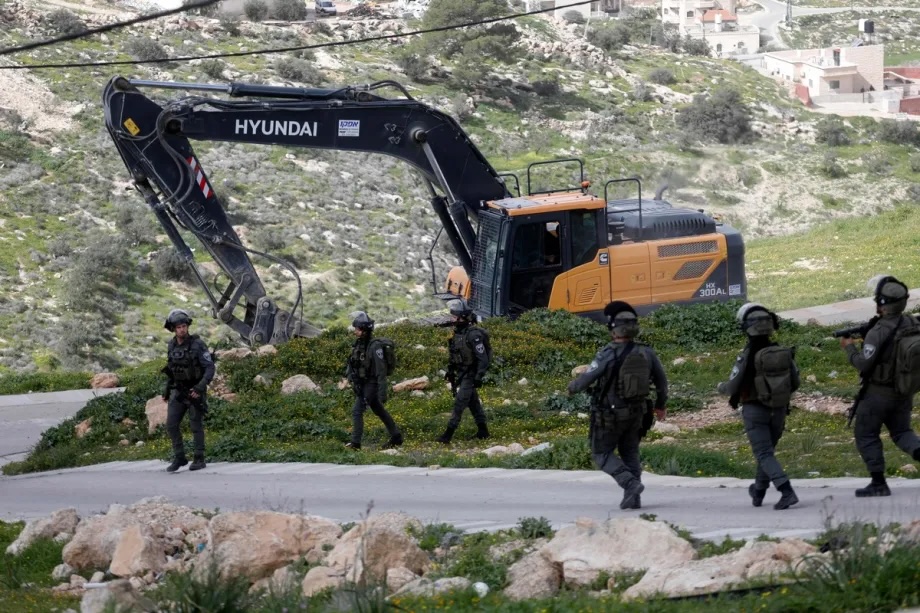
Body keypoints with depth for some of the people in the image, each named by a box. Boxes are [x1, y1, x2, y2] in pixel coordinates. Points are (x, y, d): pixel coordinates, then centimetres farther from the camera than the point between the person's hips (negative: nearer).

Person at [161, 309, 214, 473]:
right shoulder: (172, 345, 3)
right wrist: (166, 390, 17)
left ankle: (199, 459, 9)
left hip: (195, 391, -5)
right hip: (178, 392, 5)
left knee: (196, 426, -1)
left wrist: (200, 387, -27)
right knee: (171, 425, -2)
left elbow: (210, 368, -16)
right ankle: (179, 458, 9)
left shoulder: (198, 344, -15)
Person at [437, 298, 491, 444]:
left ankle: (448, 434, -11)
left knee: (459, 403, -10)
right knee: (473, 402, 15)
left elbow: (483, 358, -23)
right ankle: (483, 430, 25)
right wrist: (450, 370, 17)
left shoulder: (473, 334, -23)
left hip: (470, 375, -9)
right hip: (461, 373, 9)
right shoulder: (458, 331, 5)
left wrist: (479, 377, -24)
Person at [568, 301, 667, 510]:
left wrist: (572, 388, 10)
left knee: (602, 454, 9)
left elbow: (586, 379, -13)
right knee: (630, 454, 18)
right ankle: (633, 498, 13)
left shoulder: (607, 355, -21)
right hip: (636, 413, 5)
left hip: (610, 414, -5)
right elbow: (661, 381, 9)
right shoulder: (646, 353, -4)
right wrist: (661, 405, 26)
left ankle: (630, 483, -10)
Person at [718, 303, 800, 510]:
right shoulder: (784, 353, -2)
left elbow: (733, 386, -13)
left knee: (764, 454, -5)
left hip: (755, 410, -5)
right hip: (779, 409, 5)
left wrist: (721, 387, 10)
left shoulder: (748, 355, -16)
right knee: (766, 451, 22)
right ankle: (758, 492, 37)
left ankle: (787, 492, -22)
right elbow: (794, 384, 5)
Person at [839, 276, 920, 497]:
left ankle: (878, 484, 7)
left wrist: (849, 347, -3)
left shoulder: (877, 332, -24)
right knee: (901, 431, 20)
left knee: (866, 435, 9)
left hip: (878, 393, -6)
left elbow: (863, 364, -21)